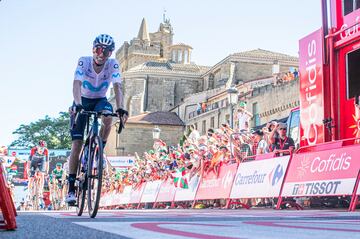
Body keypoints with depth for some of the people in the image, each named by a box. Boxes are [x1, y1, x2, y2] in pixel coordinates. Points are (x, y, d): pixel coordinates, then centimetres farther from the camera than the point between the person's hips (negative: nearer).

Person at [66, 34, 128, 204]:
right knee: (77, 144, -9)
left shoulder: (113, 64, -18)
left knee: (108, 118, -36)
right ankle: (71, 188, -4)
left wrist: (120, 109, -45)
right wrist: (77, 105, -51)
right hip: (82, 102, -1)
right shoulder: (84, 62, -22)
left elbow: (117, 87, -29)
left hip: (100, 101, 1)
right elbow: (77, 84, -34)